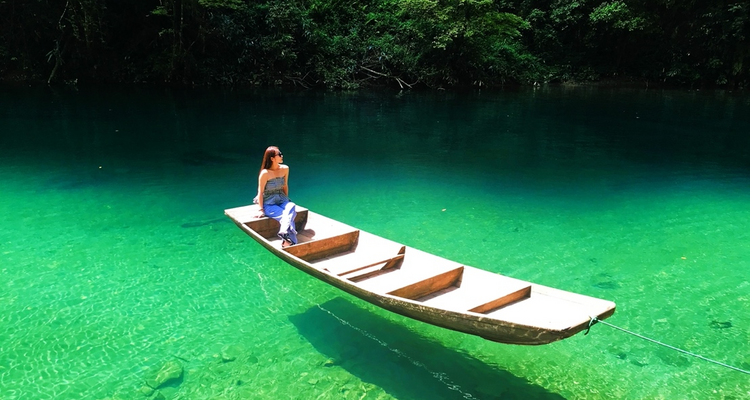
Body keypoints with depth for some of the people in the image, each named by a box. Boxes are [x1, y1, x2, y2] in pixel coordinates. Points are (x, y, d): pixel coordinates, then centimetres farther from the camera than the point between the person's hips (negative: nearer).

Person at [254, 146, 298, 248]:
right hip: (269, 204, -4)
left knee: (291, 207, -30)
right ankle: (290, 240, -36)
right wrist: (261, 210, -10)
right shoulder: (265, 173, -15)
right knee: (284, 216, -29)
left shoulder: (285, 169, 1)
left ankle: (286, 240, -44)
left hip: (281, 201, 4)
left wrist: (286, 201, 12)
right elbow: (260, 192, -10)